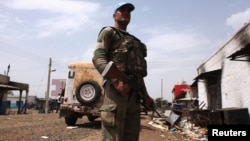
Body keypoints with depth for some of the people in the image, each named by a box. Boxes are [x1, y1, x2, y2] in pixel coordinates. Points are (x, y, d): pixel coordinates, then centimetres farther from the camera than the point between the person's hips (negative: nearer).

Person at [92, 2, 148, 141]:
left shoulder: (134, 40, 31)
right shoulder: (108, 32, 9)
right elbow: (98, 58, -8)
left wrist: (144, 92, 18)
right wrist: (115, 81, -22)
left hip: (134, 88, 8)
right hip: (117, 85, -7)